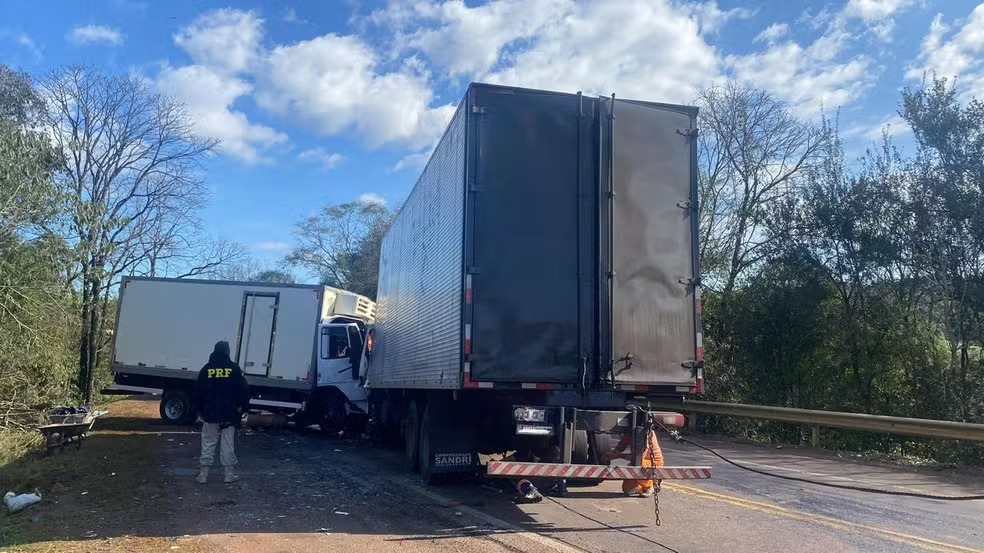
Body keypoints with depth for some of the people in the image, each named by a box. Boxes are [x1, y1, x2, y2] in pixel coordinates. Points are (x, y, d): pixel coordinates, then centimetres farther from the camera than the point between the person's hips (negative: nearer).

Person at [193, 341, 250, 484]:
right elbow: (243, 389, -5)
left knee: (208, 445, 7)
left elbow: (198, 391, 4)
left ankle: (203, 475, 8)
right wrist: (242, 407, 6)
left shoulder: (206, 369, 1)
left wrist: (199, 410, 13)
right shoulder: (234, 368, -4)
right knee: (228, 445, 4)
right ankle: (230, 475, 7)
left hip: (210, 414, 1)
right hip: (229, 415, -1)